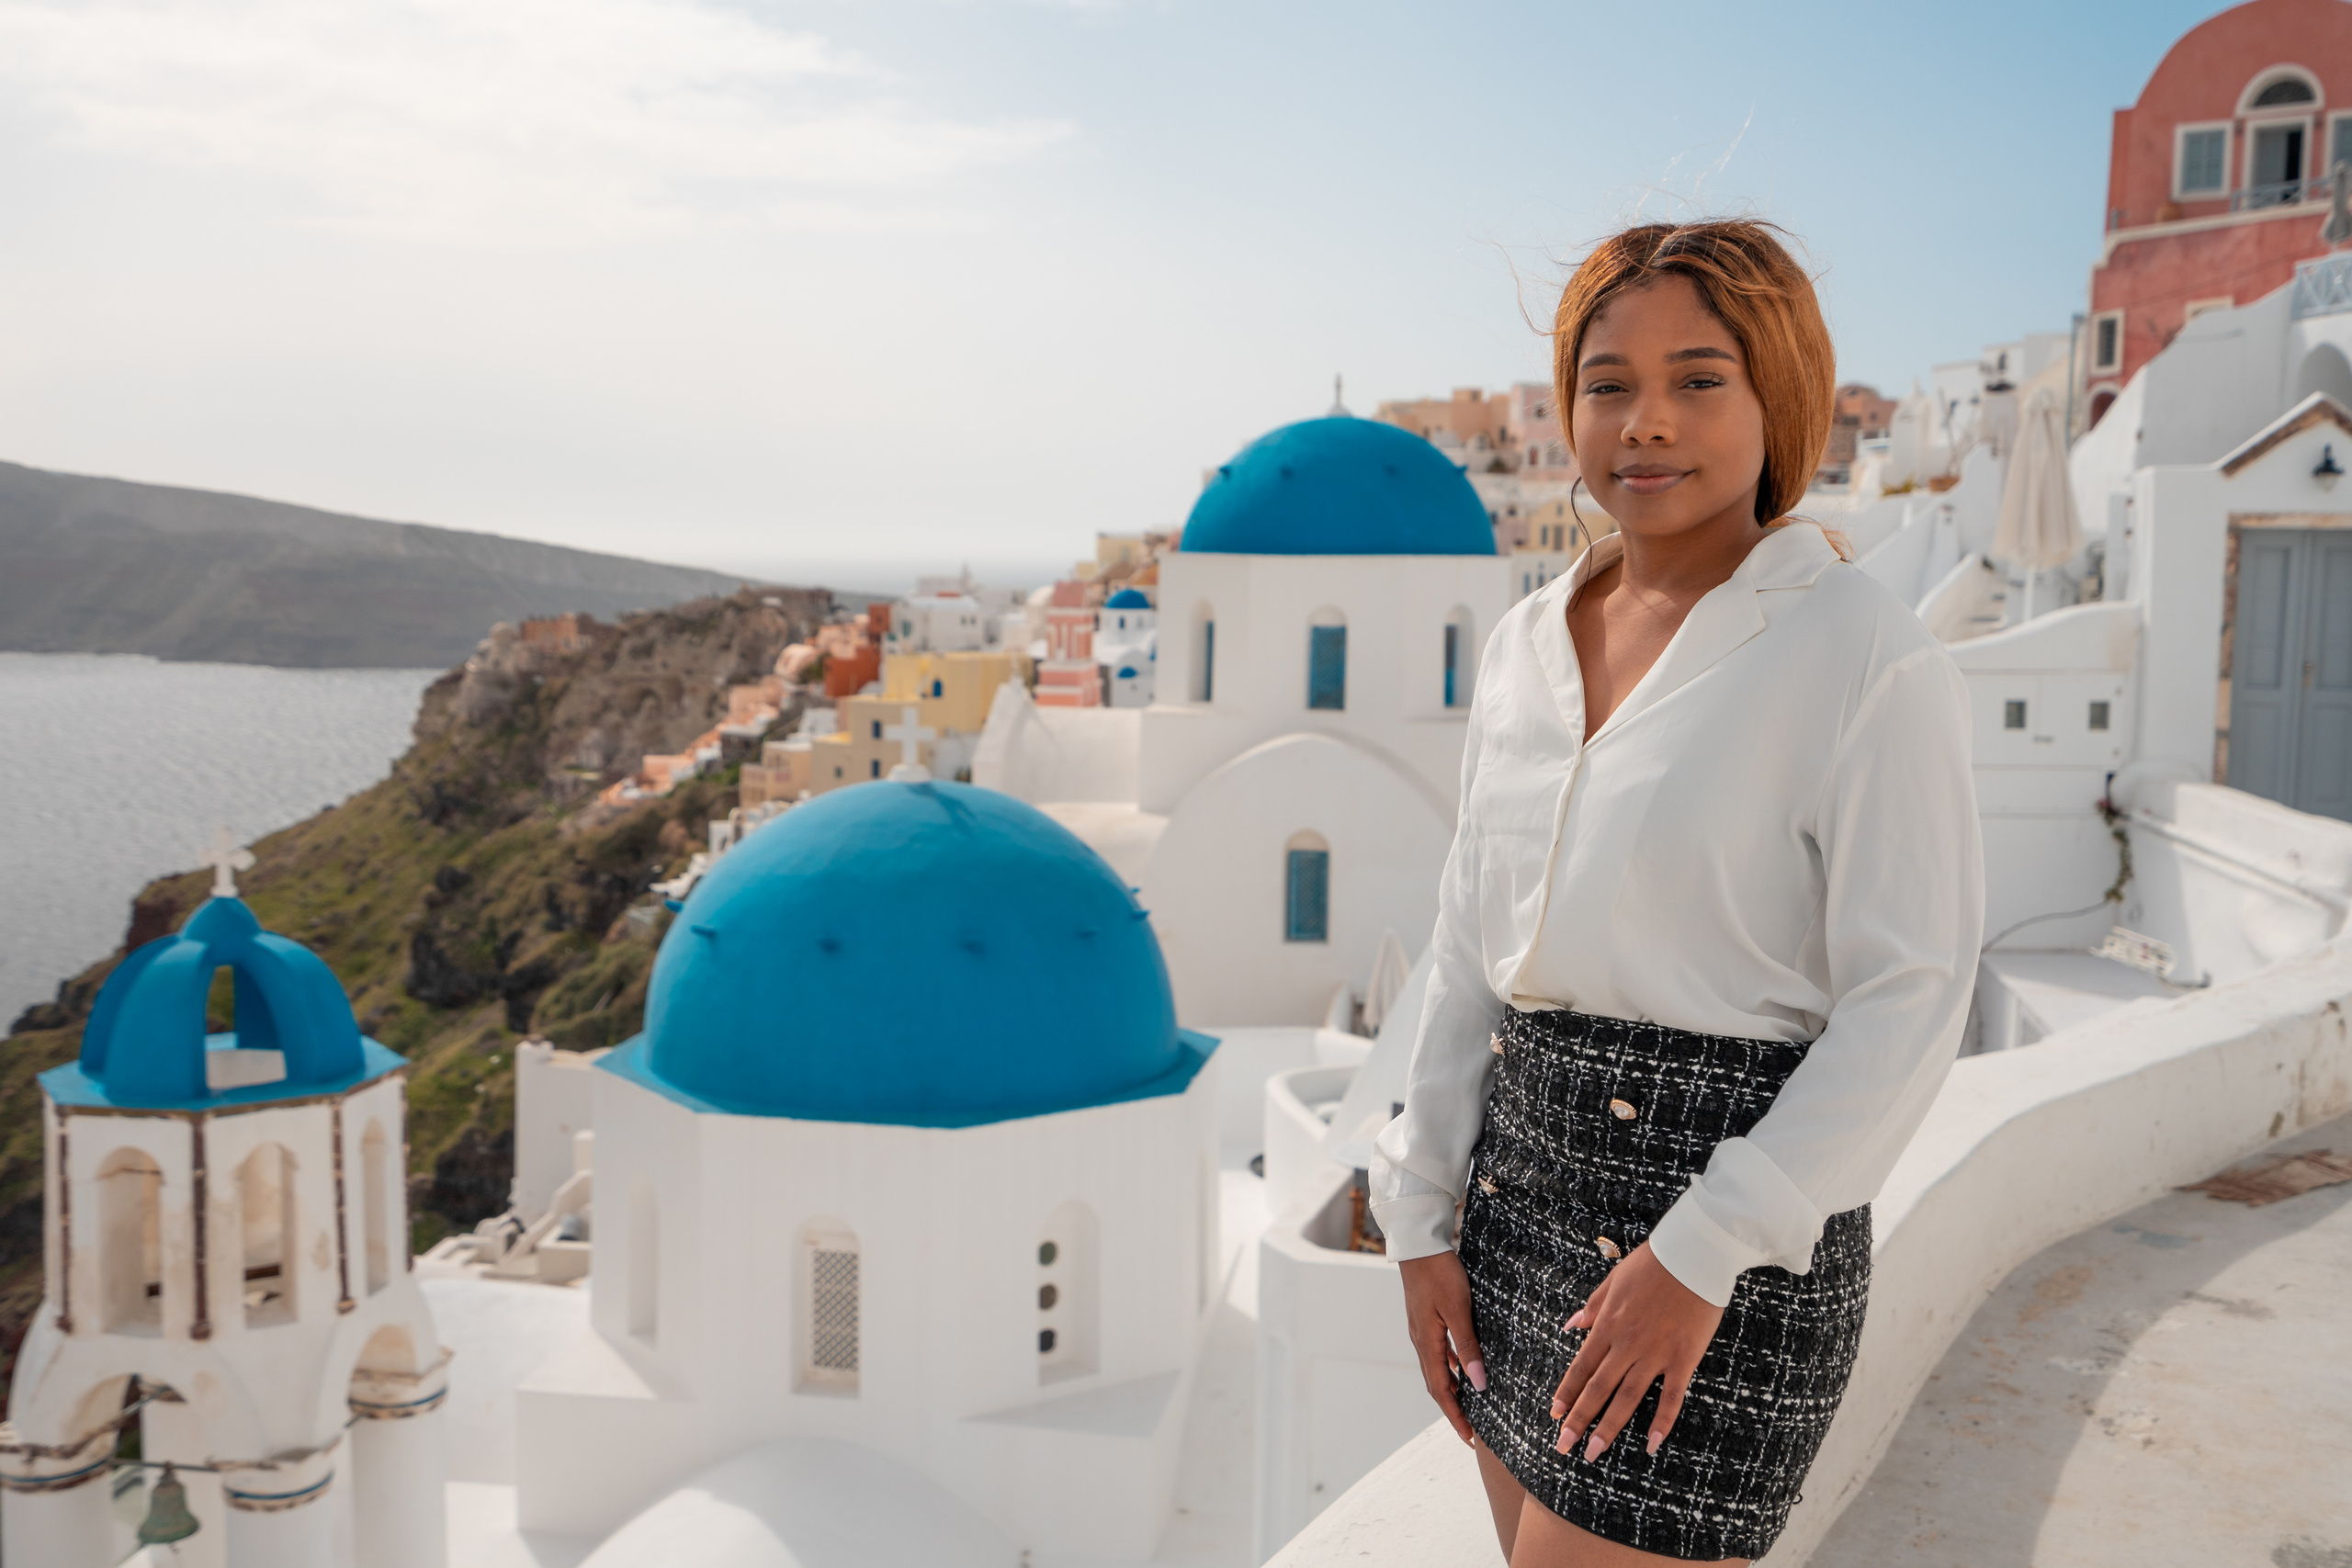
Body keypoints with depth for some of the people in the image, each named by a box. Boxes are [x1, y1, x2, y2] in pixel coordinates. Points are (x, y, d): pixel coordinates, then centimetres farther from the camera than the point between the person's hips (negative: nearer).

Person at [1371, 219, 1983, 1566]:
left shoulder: (1872, 659, -13)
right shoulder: (1532, 643, 5)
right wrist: (1424, 1221, 6)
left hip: (1733, 1209, -6)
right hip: (1527, 1167, 7)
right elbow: (1477, 949, 8)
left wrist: (1701, 1256, -17)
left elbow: (1909, 1004, -14)